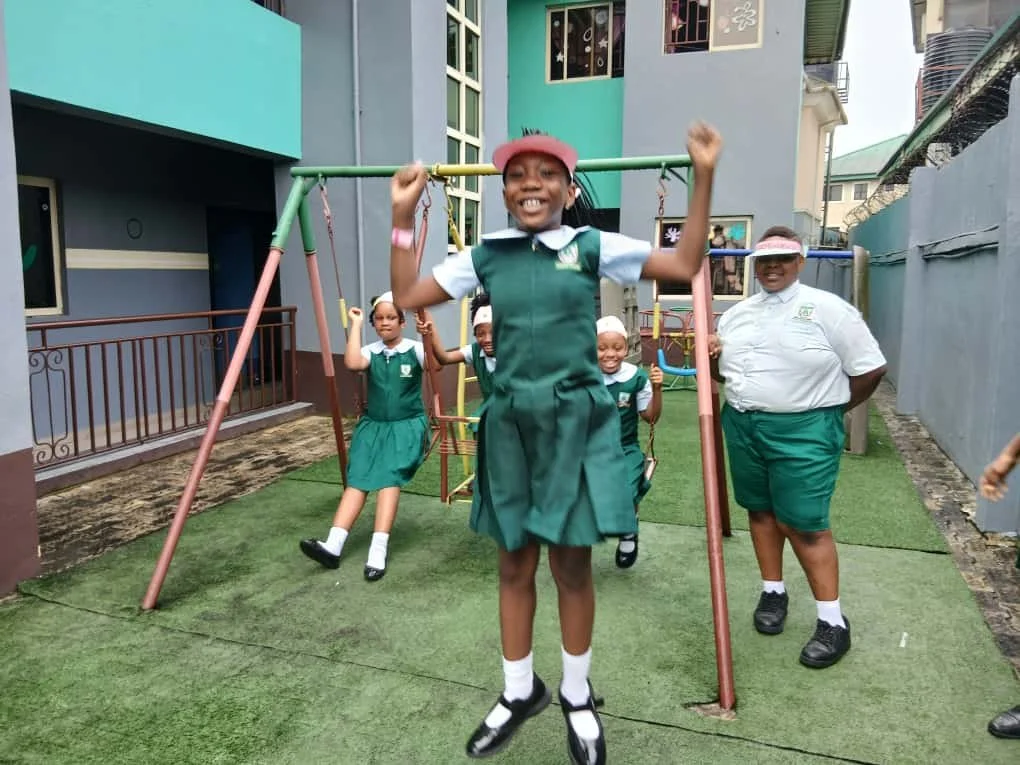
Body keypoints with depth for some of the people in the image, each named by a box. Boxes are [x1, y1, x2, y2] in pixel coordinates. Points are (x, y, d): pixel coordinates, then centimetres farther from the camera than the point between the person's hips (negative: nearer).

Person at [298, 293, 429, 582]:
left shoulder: (415, 350, -4)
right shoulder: (371, 352, 2)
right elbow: (352, 363, -19)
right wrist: (356, 325, -13)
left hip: (406, 426, -3)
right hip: (373, 425, 3)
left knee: (389, 478, -20)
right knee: (357, 479, -11)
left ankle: (378, 552, -21)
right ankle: (333, 545, -18)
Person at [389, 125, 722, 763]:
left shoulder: (594, 247, 0)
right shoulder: (486, 256, 6)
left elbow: (685, 265, -1)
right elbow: (407, 296, 8)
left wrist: (703, 178, -7)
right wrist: (403, 217, 2)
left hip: (576, 422, -2)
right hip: (511, 423, 3)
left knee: (573, 565, 8)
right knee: (515, 564, 13)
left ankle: (578, 697, 31)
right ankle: (520, 691, 34)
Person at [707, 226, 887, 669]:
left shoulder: (827, 309, -7)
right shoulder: (736, 314, 10)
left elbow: (870, 368, -5)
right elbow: (721, 373, 18)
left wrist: (833, 408, 2)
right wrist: (712, 358, -4)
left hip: (803, 431, -5)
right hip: (742, 426, 6)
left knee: (804, 524, -4)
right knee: (760, 512, 14)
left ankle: (833, 621, 9)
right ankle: (773, 592, 31)